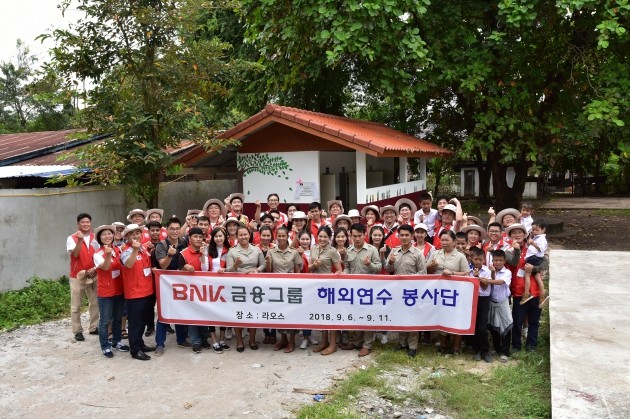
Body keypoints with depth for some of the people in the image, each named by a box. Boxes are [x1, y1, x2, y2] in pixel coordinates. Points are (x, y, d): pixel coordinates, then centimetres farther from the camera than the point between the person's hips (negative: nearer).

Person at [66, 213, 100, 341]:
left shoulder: (95, 238, 4)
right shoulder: (72, 238, -6)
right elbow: (75, 254, -20)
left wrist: (95, 268, -8)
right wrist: (80, 240, -30)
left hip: (93, 275, 3)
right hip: (77, 276, -3)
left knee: (95, 303, 10)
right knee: (76, 306, 2)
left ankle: (93, 327, 22)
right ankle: (77, 331, 11)